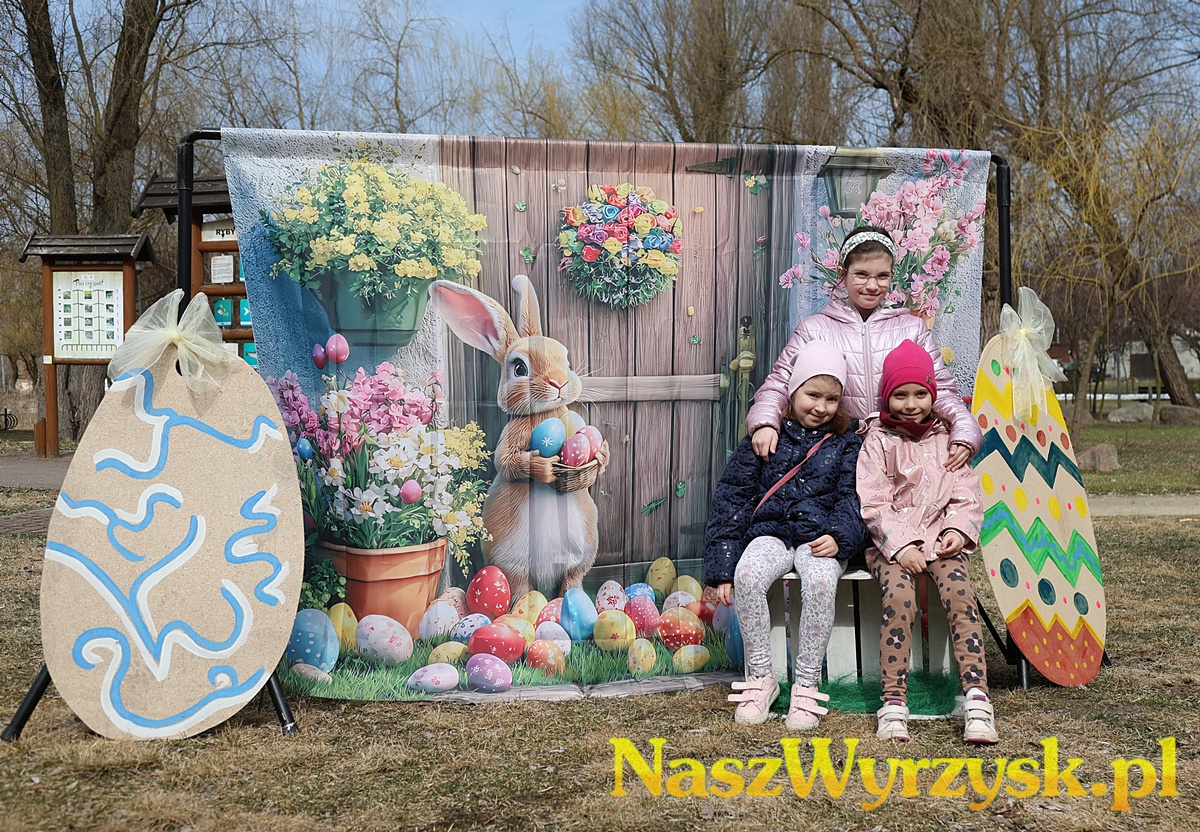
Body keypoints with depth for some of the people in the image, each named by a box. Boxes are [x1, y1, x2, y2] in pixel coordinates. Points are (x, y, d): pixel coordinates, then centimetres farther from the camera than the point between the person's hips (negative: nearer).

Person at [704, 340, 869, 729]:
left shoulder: (846, 443, 12)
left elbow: (853, 498, 4)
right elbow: (731, 499, 7)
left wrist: (838, 536, -20)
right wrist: (722, 566, -3)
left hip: (820, 536, 0)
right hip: (771, 531, 1)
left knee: (820, 581, -35)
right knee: (747, 576, -33)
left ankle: (807, 685, -22)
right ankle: (760, 677, -17)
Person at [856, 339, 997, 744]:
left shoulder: (946, 438, 14)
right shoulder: (879, 440, 5)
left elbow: (967, 493, 12)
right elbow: (873, 503, -3)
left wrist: (957, 530, -7)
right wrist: (901, 545, -15)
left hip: (940, 538, 2)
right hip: (891, 541, -2)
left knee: (959, 590, -27)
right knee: (899, 593, -30)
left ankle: (977, 697, -28)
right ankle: (894, 703, -25)